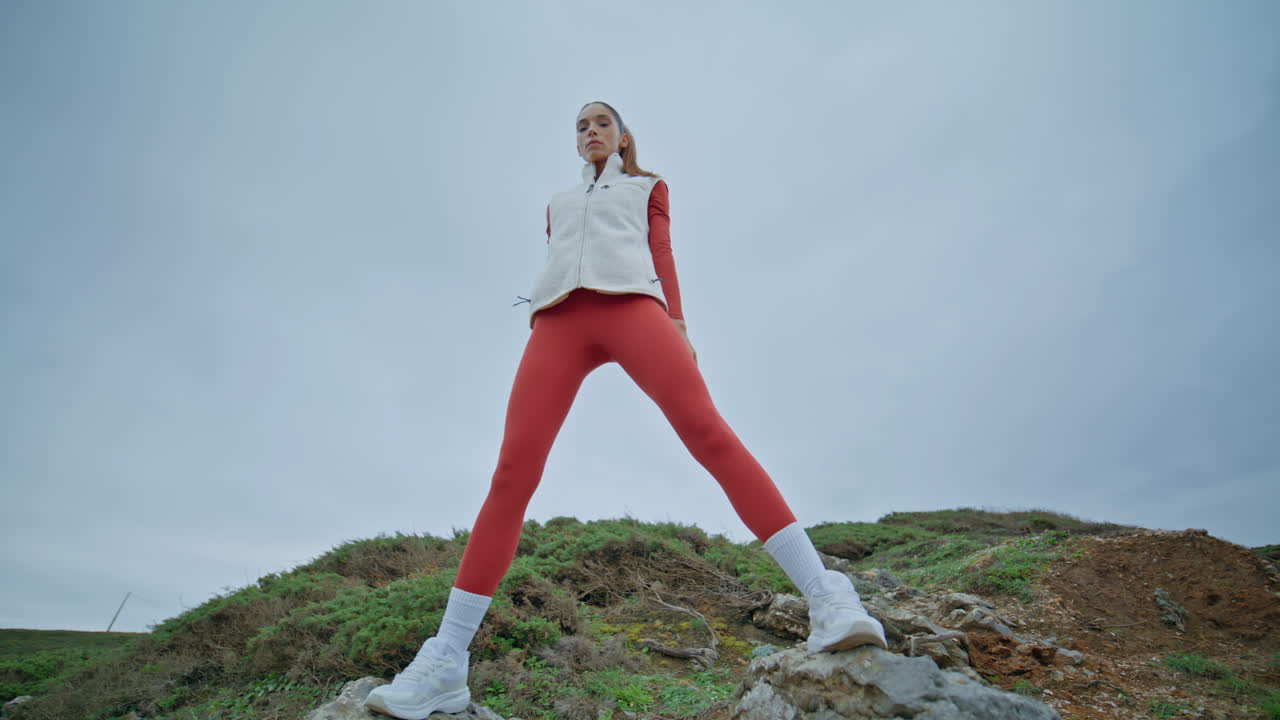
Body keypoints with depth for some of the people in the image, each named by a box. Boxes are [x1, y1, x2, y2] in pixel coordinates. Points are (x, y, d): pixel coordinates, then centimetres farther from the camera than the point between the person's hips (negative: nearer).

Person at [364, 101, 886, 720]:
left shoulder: (648, 186, 33)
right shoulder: (559, 202, 40)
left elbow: (663, 255, 18)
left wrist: (676, 323, 0)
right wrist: (536, 329, 13)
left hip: (629, 302, -2)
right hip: (559, 318, 2)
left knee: (708, 430, -26)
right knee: (512, 472, -13)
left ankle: (827, 599, -27)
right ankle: (445, 663, -10)